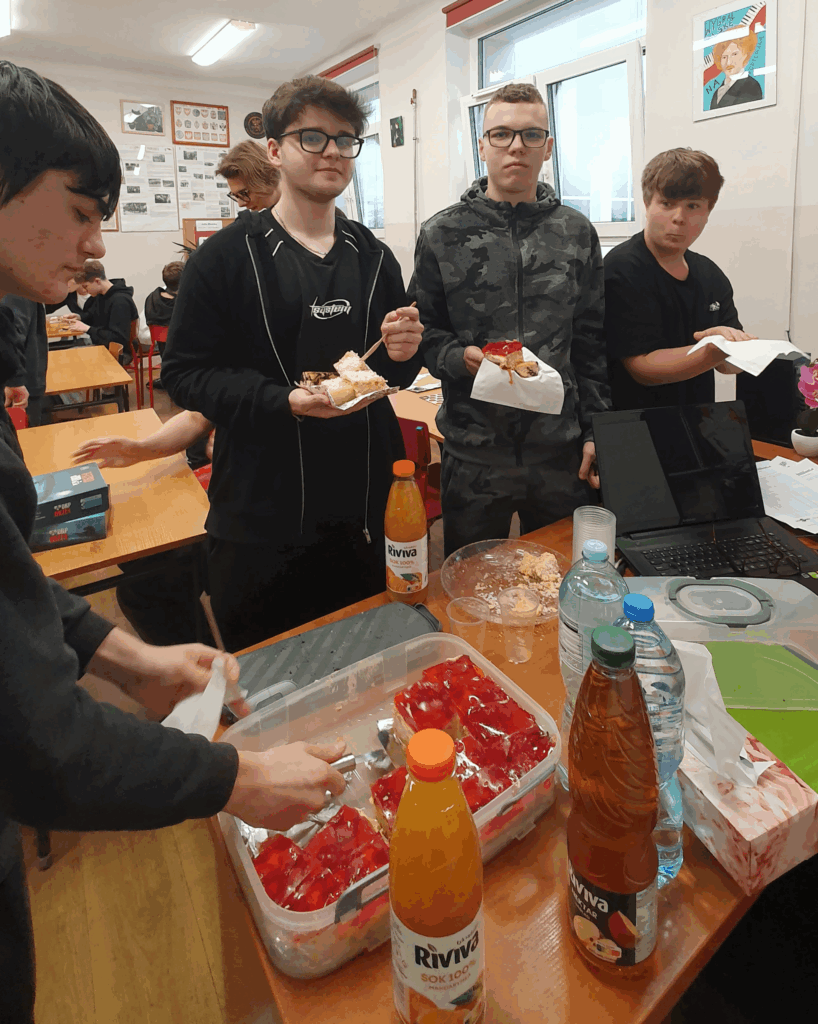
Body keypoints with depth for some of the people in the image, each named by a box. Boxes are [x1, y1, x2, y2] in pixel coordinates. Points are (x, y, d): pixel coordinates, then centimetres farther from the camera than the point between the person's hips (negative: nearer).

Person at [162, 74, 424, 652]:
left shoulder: (375, 257, 12)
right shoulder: (227, 257, -2)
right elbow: (185, 372, -7)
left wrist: (402, 355, -5)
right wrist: (284, 400, -21)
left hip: (367, 511, 4)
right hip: (262, 518, -4)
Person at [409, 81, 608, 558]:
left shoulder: (577, 232, 7)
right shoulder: (443, 234, 1)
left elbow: (593, 343, 9)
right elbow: (422, 330, 3)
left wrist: (596, 430, 4)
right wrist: (459, 357, -18)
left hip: (562, 449, 2)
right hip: (474, 450, -2)